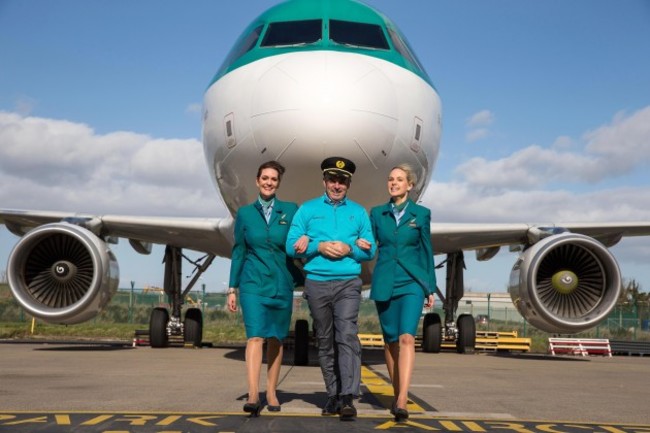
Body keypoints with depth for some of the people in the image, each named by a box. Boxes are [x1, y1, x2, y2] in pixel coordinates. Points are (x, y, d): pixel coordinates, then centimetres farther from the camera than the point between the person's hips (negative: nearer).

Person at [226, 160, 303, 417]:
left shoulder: (290, 211, 4)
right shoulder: (244, 213, 6)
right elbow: (238, 251, 8)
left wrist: (303, 280, -5)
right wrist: (232, 288, 5)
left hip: (282, 283, 1)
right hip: (253, 283, -1)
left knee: (276, 339, 8)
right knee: (255, 336, -13)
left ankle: (271, 393, 20)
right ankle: (253, 396, -20)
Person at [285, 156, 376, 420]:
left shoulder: (359, 212, 12)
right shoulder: (307, 209, 10)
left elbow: (370, 250, 10)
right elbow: (292, 246, 3)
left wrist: (349, 249, -9)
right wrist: (319, 247, -12)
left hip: (348, 283, -1)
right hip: (317, 283, 1)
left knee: (347, 335, -16)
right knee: (325, 342, 6)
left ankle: (348, 397, -19)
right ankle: (333, 396, 15)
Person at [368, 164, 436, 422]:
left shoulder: (421, 214, 5)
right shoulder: (377, 213, 9)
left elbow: (426, 251, 8)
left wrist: (431, 288, 8)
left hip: (412, 282, -2)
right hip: (384, 282, 2)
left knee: (406, 337, -17)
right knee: (390, 341, 7)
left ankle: (402, 401, -23)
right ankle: (396, 395, 21)